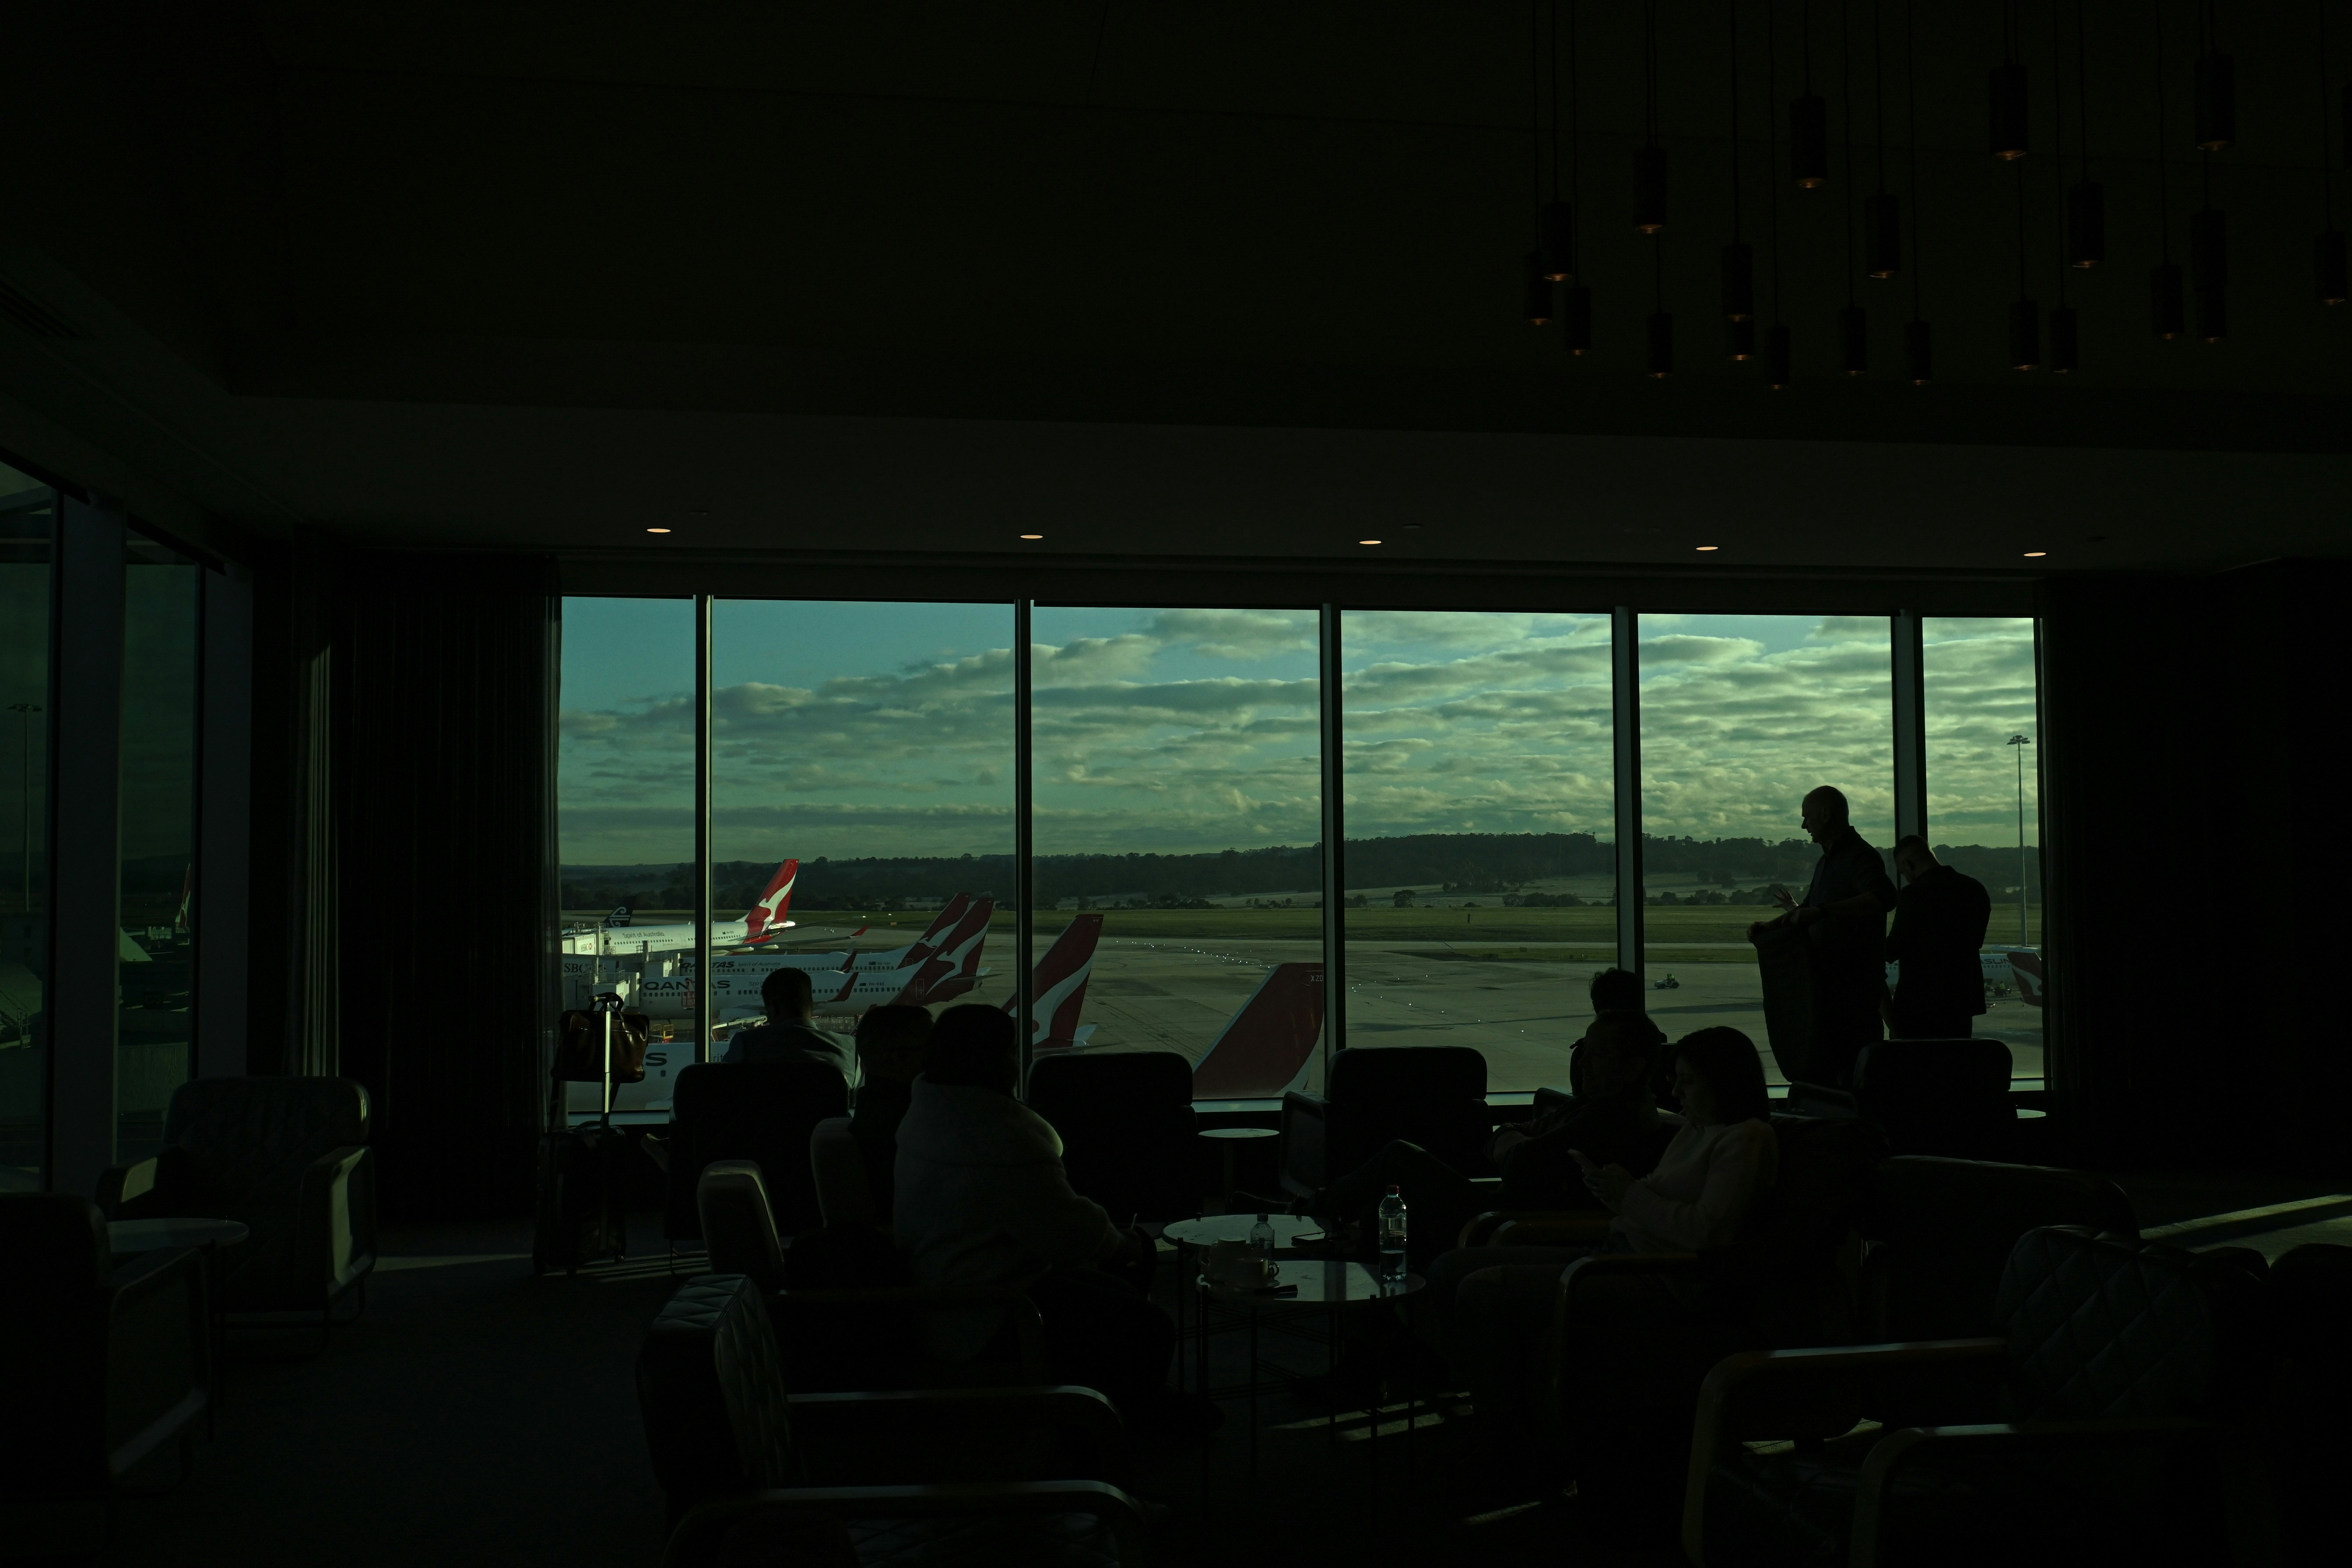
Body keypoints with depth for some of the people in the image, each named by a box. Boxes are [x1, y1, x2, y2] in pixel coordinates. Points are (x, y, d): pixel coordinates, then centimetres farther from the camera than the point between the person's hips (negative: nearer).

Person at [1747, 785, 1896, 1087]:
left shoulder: (1861, 858, -12)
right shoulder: (1826, 862, 19)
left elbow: (1883, 898, -32)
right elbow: (1809, 911, 30)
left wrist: (1822, 912, -35)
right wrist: (1770, 926, 15)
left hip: (1855, 985, -10)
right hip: (1827, 981, 10)